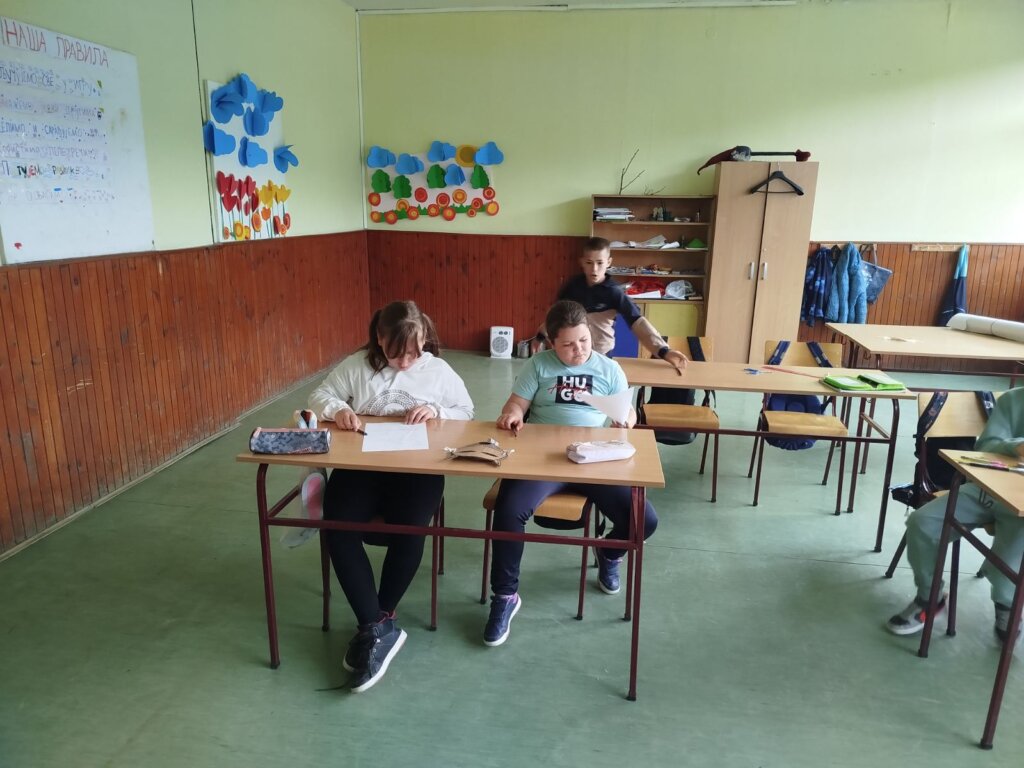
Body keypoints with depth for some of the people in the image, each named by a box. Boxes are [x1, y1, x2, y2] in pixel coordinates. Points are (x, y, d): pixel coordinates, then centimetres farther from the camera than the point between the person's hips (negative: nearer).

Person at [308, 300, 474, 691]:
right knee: (338, 528, -25)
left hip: (418, 467, -1)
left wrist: (437, 412, -9)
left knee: (408, 530, -28)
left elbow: (467, 413, 12)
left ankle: (374, 625, -7)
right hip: (360, 464, 2)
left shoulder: (439, 371, 7)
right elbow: (320, 396, 12)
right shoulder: (356, 365, 8)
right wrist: (338, 409, -11)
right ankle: (380, 626, -19)